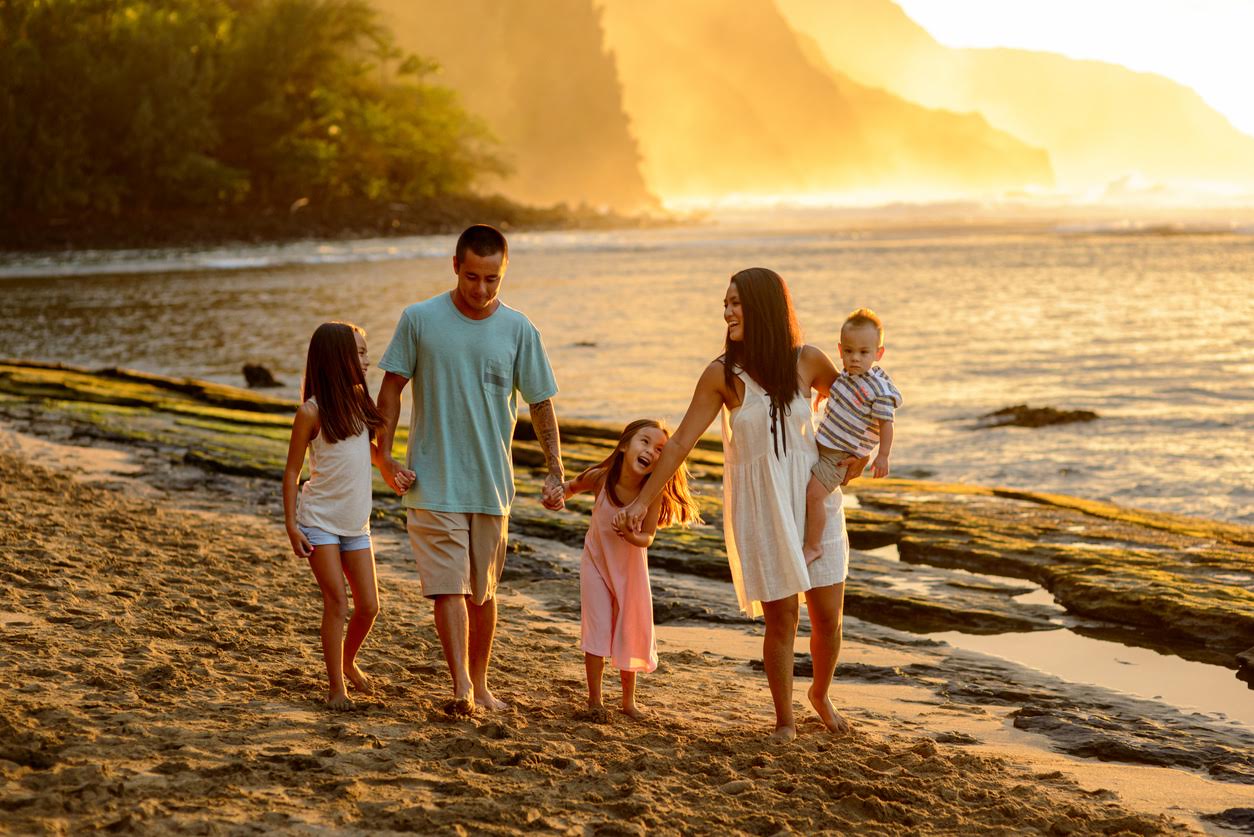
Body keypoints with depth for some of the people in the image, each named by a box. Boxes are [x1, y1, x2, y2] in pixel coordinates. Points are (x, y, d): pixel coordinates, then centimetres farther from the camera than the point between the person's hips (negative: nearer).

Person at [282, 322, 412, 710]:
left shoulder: (359, 402, 5)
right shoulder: (311, 412, -11)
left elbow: (372, 450, 20)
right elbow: (292, 471, -6)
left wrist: (393, 470, -1)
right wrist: (291, 525, -10)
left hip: (356, 523, 6)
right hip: (319, 521, -5)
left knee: (368, 605, 4)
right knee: (337, 603, -6)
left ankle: (348, 663, 31)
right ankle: (336, 687, 5)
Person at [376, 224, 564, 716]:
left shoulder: (519, 331, 1)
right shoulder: (420, 319, -3)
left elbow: (541, 404, 5)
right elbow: (392, 387, 3)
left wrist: (555, 472, -2)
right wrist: (384, 455, -4)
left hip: (491, 484, 2)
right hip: (433, 484, -2)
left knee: (483, 591, 11)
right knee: (448, 587, -10)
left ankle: (480, 683, 24)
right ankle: (460, 687, -13)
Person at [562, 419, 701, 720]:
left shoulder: (654, 492, -26)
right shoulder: (600, 478, -23)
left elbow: (648, 536, -18)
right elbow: (573, 486, 0)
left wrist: (633, 537, -39)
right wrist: (559, 495, -19)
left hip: (631, 565, 1)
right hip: (597, 560, -1)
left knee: (631, 632, 10)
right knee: (598, 629, -5)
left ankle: (629, 700, 27)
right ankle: (594, 699, 9)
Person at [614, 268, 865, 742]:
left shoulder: (807, 362, -4)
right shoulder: (723, 375, -7)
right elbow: (680, 442, -3)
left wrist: (860, 451, 5)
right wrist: (643, 501, -4)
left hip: (814, 498, 2)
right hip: (759, 508, -2)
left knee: (828, 615, 3)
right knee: (781, 619, -1)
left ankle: (821, 694, 32)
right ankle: (784, 719, 18)